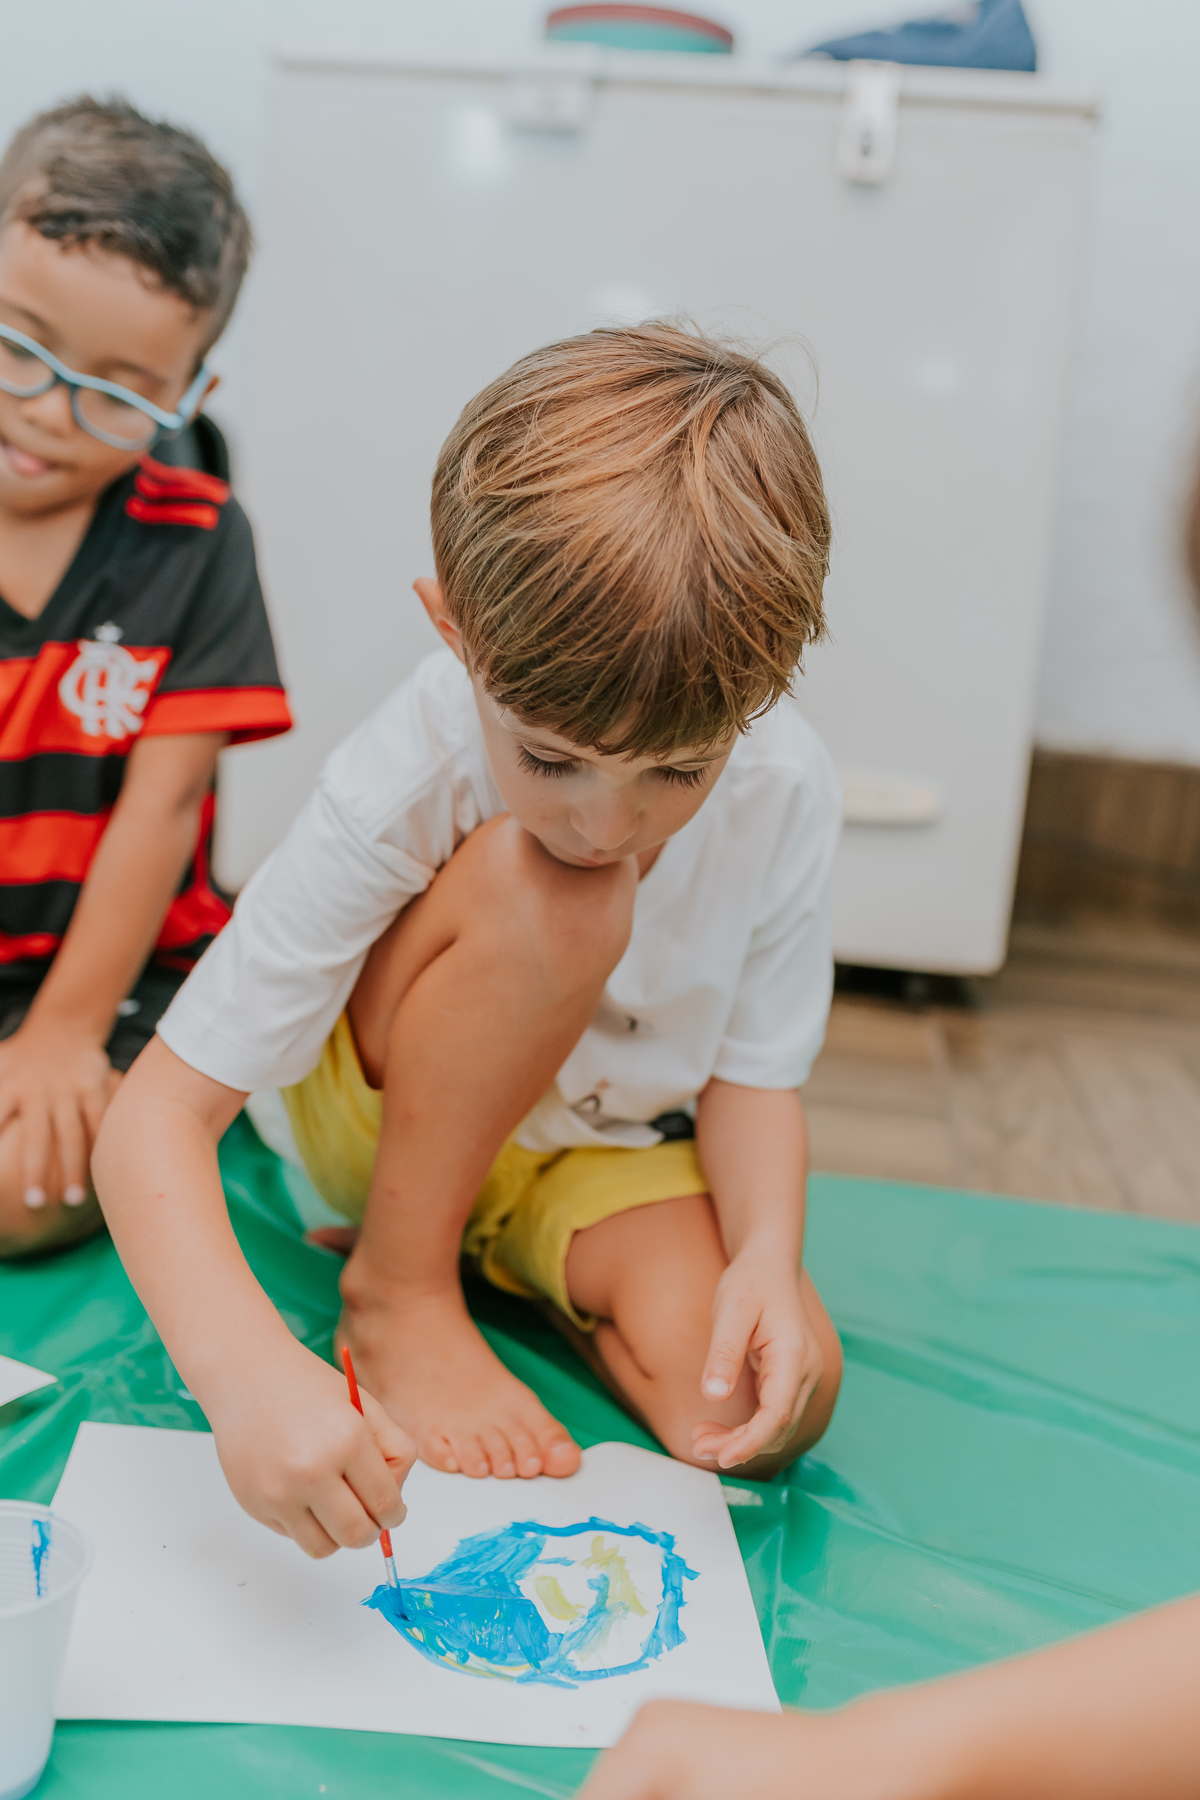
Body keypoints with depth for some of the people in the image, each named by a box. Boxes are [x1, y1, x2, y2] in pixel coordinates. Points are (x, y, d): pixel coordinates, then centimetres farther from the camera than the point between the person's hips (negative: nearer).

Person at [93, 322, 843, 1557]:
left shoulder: (784, 790, -22)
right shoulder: (396, 795, -32)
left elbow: (752, 1069, -11)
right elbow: (154, 1118, -33)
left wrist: (766, 1251, -32)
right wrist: (245, 1365, -51)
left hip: (602, 1151, 4)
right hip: (385, 1116, -3)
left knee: (770, 1406, -25)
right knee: (540, 898, -36)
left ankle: (510, 1260, 7)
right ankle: (396, 1288, -13)